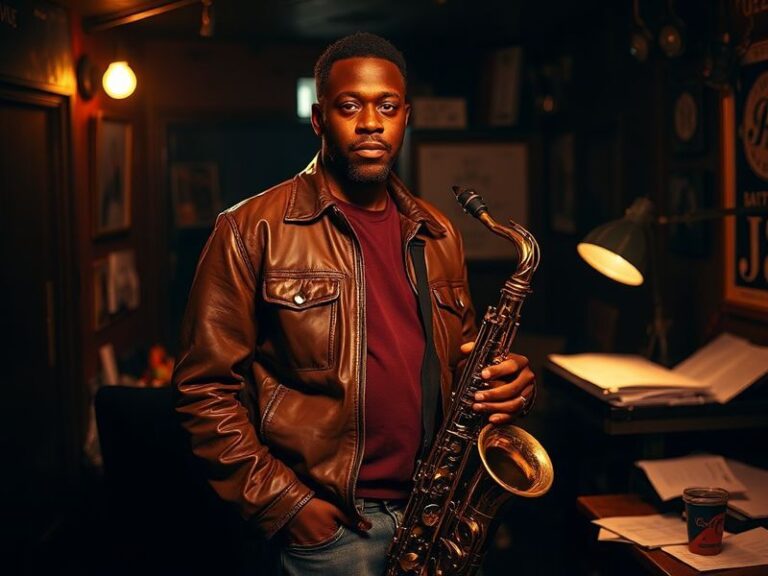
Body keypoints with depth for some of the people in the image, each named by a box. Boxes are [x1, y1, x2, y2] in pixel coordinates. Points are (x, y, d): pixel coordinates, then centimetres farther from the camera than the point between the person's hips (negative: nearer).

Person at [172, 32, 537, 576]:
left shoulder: (438, 235, 9)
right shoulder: (253, 230, -8)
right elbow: (207, 390, -9)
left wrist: (504, 384, -3)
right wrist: (284, 505, -15)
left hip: (437, 514, 5)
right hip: (326, 526, -5)